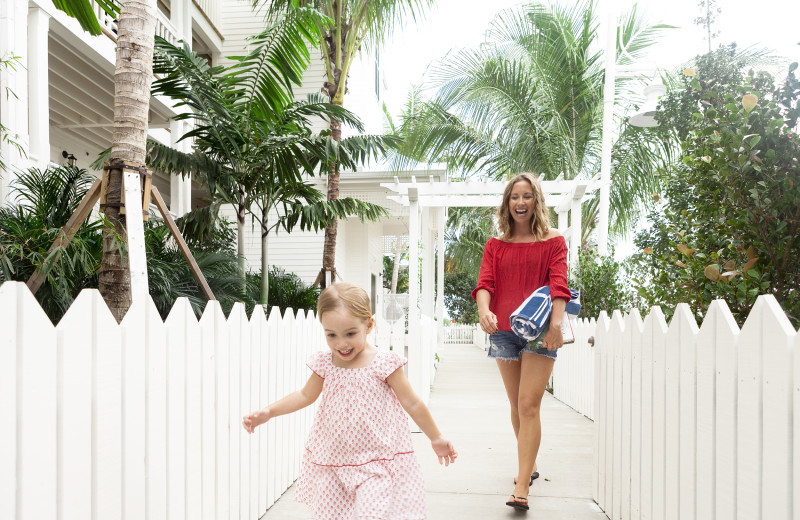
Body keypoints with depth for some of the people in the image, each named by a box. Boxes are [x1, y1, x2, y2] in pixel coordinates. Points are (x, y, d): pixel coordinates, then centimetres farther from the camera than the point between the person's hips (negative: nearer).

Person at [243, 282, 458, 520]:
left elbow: (412, 403, -4)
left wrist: (436, 438, 6)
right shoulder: (324, 364, -2)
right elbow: (305, 395, 15)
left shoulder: (384, 363, -14)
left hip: (376, 464, -4)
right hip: (332, 464, 5)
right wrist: (267, 412, 5)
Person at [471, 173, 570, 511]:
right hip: (503, 330, 4)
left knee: (529, 406, -11)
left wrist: (556, 323, -23)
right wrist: (484, 311, -23)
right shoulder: (495, 246, 11)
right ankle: (530, 465, 35)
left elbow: (558, 285, -8)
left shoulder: (553, 242, 4)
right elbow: (485, 283, -2)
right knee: (516, 406, 14)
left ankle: (521, 488, -11)